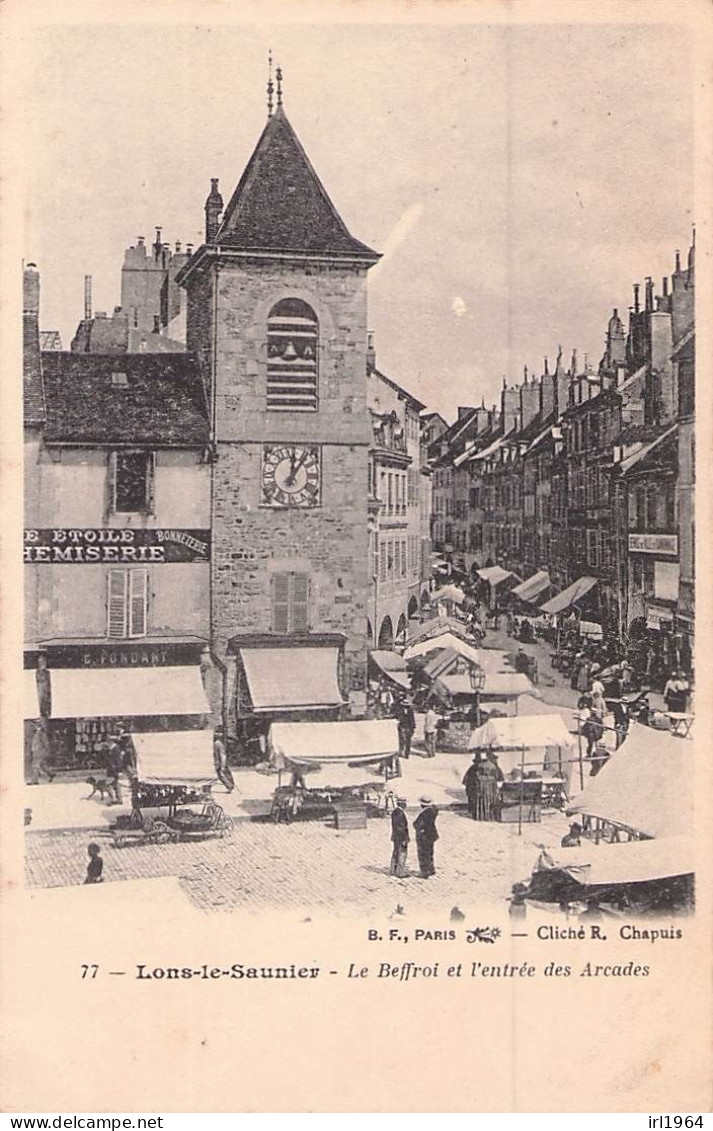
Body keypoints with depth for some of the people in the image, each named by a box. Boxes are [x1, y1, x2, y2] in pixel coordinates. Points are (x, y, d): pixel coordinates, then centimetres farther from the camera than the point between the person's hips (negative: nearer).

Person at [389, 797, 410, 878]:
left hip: (396, 837, 10)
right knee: (402, 854, -4)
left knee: (396, 853, 16)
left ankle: (393, 871, 24)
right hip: (401, 837, -10)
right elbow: (401, 828, -23)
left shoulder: (395, 812, 8)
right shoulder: (401, 813, -22)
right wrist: (404, 840, -20)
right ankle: (401, 872, -1)